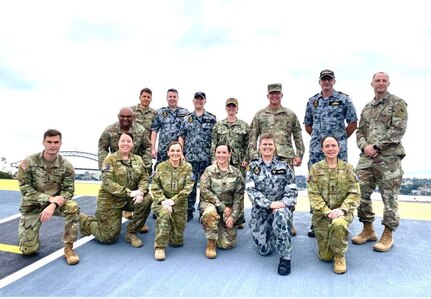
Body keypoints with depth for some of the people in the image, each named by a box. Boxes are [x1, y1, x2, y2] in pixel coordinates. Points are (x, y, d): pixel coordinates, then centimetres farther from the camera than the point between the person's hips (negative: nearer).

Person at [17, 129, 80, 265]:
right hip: (32, 205, -1)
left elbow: (68, 191, -12)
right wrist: (50, 198, -26)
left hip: (55, 203, 1)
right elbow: (25, 189, -14)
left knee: (73, 207, -33)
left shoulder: (66, 166, -10)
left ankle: (68, 248, -18)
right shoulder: (29, 162, -13)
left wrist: (53, 205, -31)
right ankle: (26, 231, 30)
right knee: (28, 249, -7)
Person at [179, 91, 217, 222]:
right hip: (190, 157, 2)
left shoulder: (212, 119, 5)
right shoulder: (186, 119, 10)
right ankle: (189, 211, 16)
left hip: (207, 158, -1)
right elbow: (181, 137, 10)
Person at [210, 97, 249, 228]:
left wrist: (246, 160, -4)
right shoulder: (218, 125, 8)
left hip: (239, 162, 0)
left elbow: (248, 145, 5)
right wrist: (214, 159, -2)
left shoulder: (244, 126, 6)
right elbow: (213, 144, 6)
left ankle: (239, 219, 13)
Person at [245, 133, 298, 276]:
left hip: (280, 207, -1)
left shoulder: (283, 166, 4)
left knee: (281, 215, -37)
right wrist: (269, 204, -21)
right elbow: (250, 190, -9)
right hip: (260, 210, 1)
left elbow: (292, 189, -1)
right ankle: (269, 234, 34)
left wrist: (283, 203, -20)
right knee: (264, 249, -3)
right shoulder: (253, 167, 3)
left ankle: (285, 258, -21)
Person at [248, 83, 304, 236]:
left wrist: (299, 155, 3)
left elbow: (298, 136, 11)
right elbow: (252, 137, 7)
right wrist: (253, 156, -1)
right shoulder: (259, 115, 10)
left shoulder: (290, 114, 11)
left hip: (286, 157, 0)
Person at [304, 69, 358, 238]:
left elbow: (353, 123, 4)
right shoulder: (312, 101, 11)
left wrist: (341, 138, 5)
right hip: (316, 149, 3)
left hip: (338, 149, -3)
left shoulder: (344, 99, 3)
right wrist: (318, 137, 13)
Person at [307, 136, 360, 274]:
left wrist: (342, 209, -20)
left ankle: (340, 255, -9)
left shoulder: (348, 168, 2)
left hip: (343, 212, 0)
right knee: (325, 256, -3)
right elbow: (313, 195, -6)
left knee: (338, 224, -38)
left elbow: (355, 193, -3)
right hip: (322, 213, 1)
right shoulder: (315, 168, 1)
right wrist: (327, 212, -19)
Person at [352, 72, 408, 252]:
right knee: (361, 194, 5)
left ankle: (388, 235, 15)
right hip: (366, 158, 5)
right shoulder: (366, 108, 18)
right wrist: (365, 146, -4)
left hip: (388, 158, -5)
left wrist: (376, 146, -15)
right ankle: (368, 230, 21)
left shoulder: (398, 103, 1)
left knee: (389, 198, 1)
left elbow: (398, 130, -10)